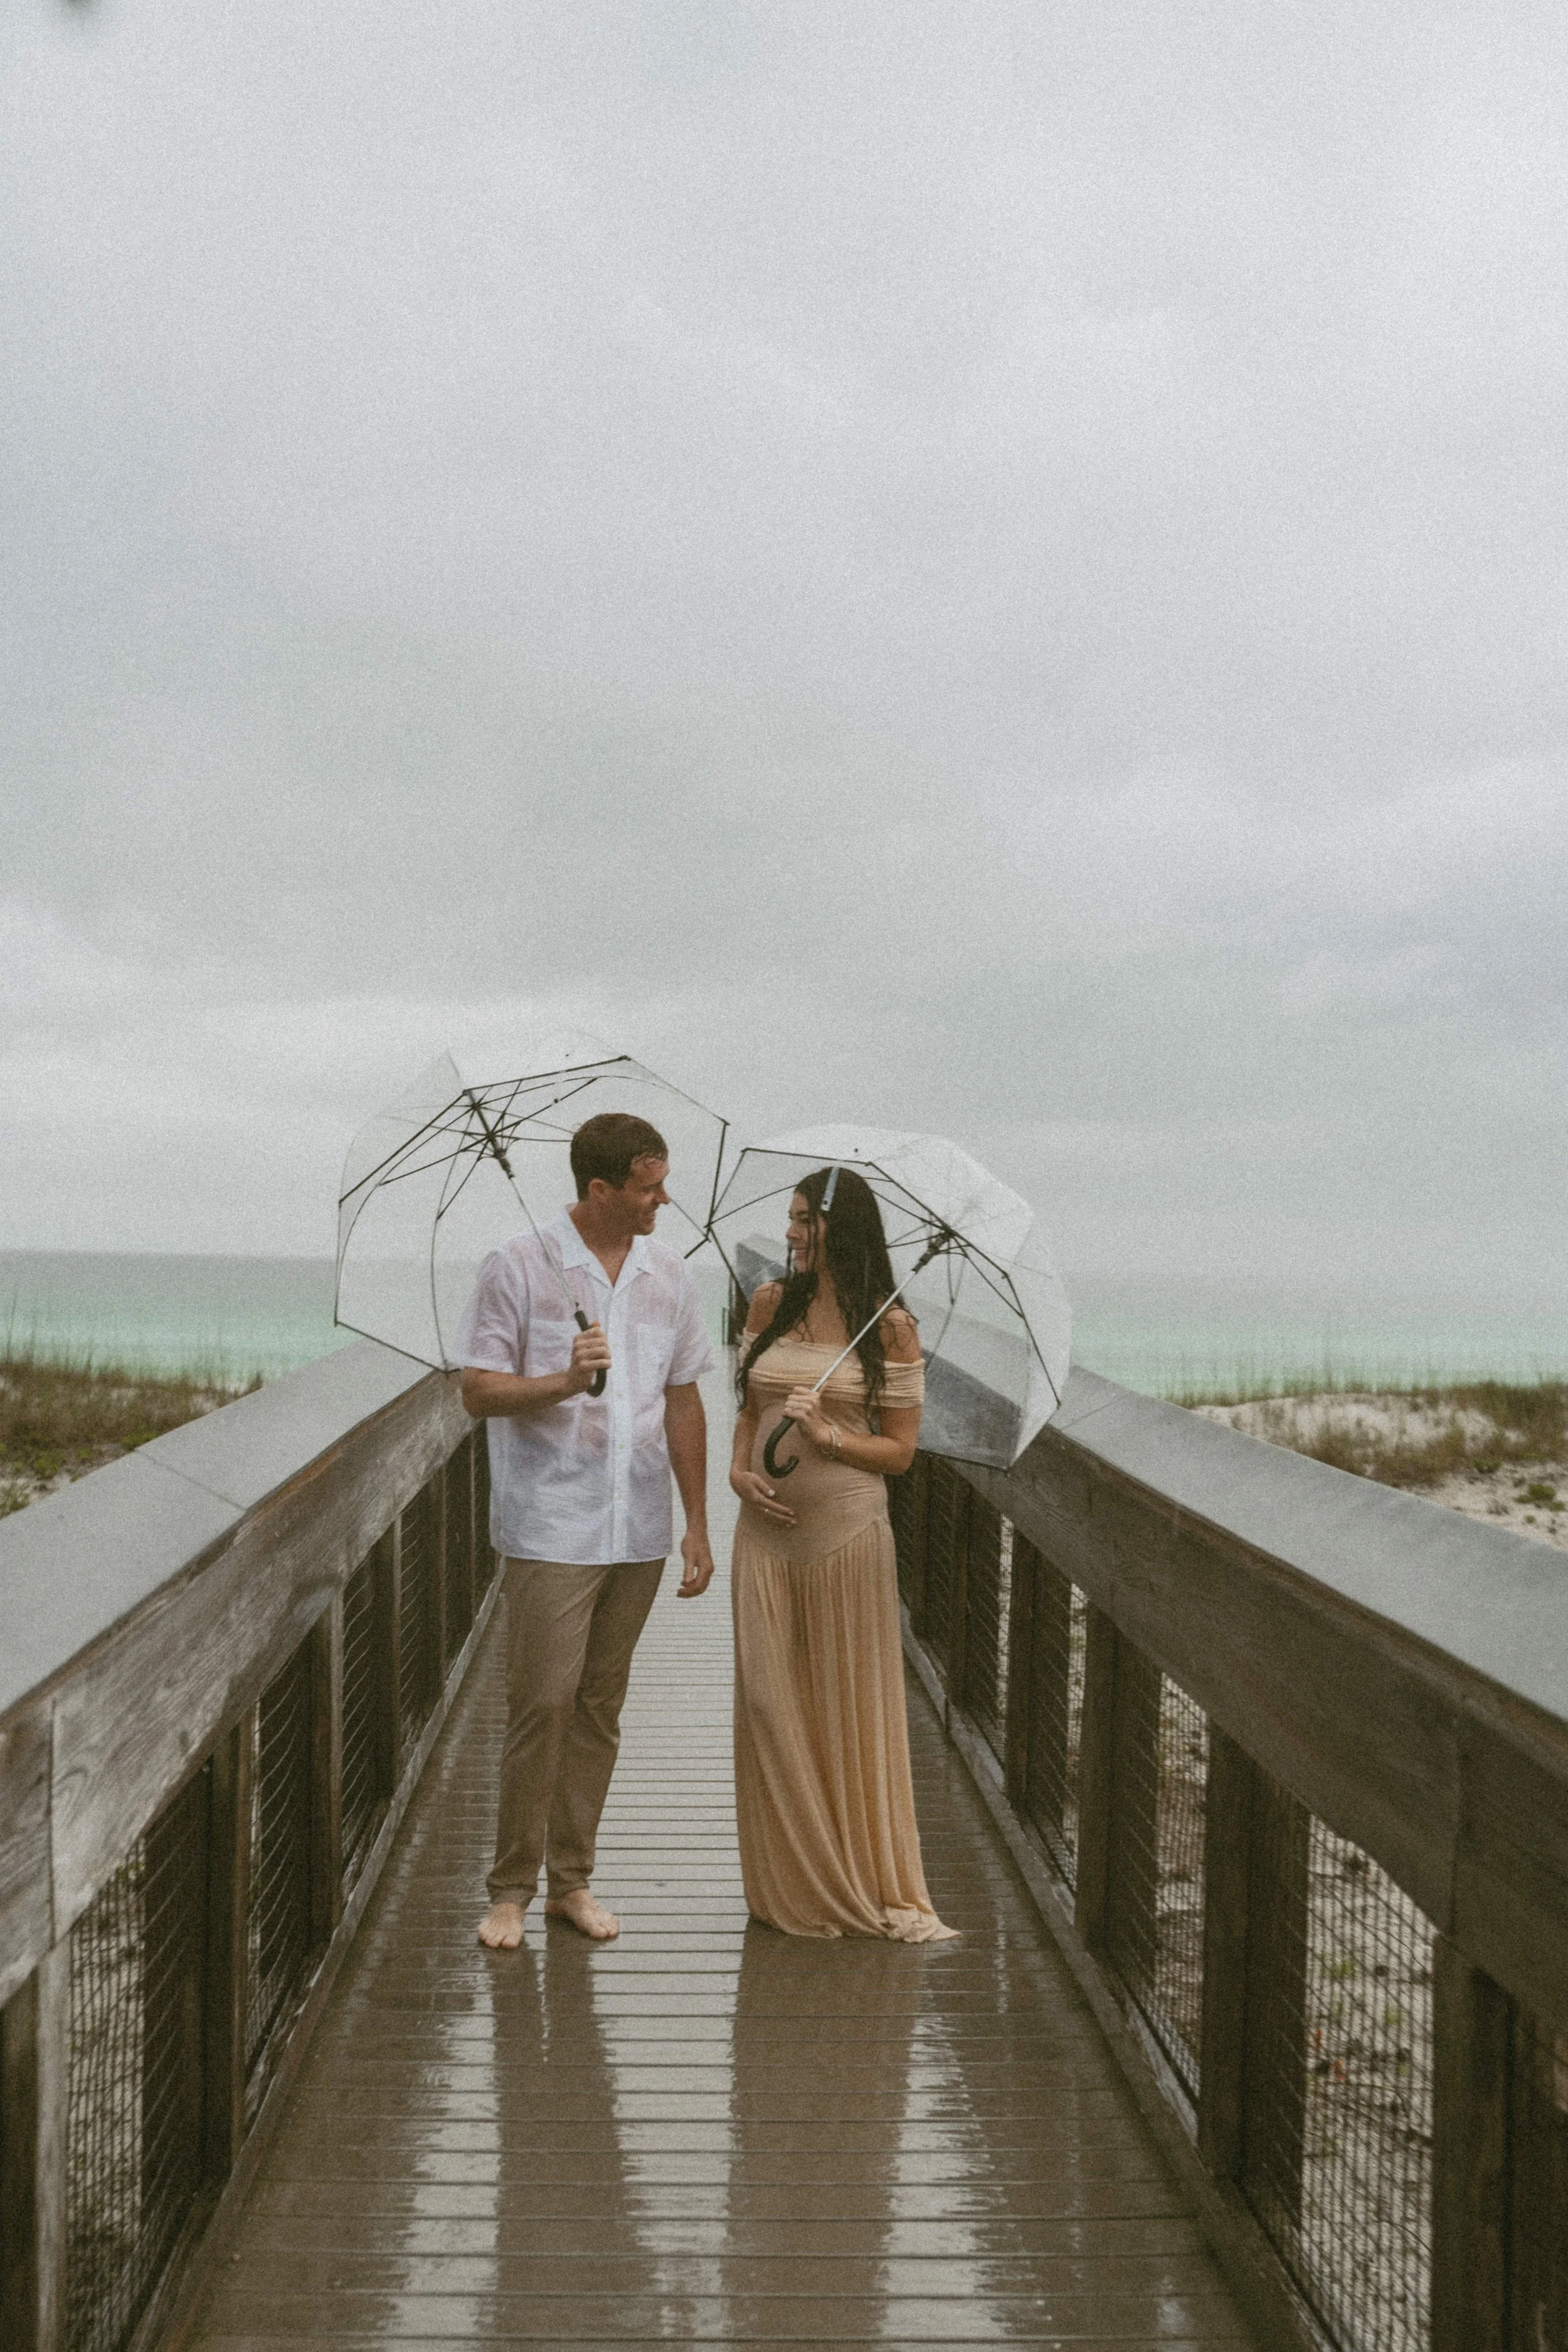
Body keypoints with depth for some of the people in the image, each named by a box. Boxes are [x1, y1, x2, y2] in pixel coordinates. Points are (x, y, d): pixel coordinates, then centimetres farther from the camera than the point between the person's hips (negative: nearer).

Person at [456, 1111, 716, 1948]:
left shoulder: (668, 1273, 8)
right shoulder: (519, 1267, -6)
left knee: (599, 1708, 10)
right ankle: (511, 1888, 8)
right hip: (551, 1529, -4)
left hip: (637, 1532, 5)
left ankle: (572, 1879, 21)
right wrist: (563, 1382, -24)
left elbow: (683, 1403, 12)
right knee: (541, 1704, -5)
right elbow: (478, 1390, -6)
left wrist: (697, 1524, 10)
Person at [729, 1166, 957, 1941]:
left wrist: (829, 1437, -17)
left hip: (846, 1530, -4)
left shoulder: (889, 1327, -4)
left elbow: (900, 1450, -2)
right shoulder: (770, 1303, 8)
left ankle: (866, 1885, 19)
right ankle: (791, 1886, 20)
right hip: (766, 1530, 4)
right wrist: (739, 1470, -2)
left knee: (849, 1708, 4)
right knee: (768, 1702, 6)